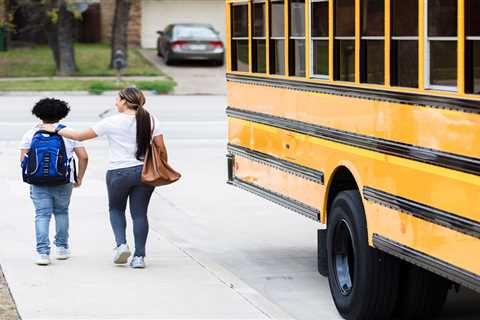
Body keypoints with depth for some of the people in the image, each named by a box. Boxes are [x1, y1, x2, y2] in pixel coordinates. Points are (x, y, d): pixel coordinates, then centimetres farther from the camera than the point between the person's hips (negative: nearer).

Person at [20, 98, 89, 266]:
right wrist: (79, 178, 10)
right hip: (64, 181, 1)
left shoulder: (31, 134, 6)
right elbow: (83, 157, 0)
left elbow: (23, 159, -2)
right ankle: (62, 248, 24)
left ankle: (43, 252, -13)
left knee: (42, 215, -1)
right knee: (61, 212, 19)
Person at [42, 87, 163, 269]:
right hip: (145, 172, 2)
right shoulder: (151, 120, 1)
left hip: (119, 172, -2)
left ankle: (121, 243, 0)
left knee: (116, 209, 20)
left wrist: (56, 130, 13)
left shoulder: (112, 122, -7)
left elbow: (80, 136, 1)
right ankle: (139, 256, 4)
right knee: (139, 213, 7)